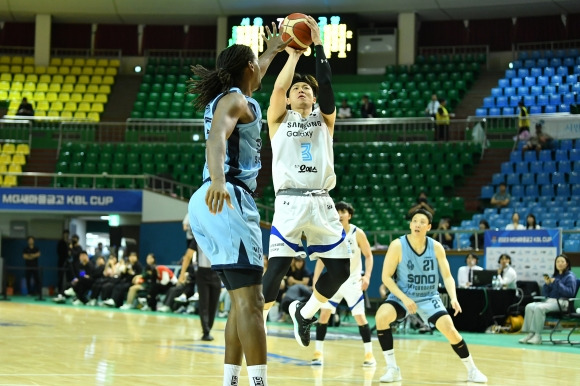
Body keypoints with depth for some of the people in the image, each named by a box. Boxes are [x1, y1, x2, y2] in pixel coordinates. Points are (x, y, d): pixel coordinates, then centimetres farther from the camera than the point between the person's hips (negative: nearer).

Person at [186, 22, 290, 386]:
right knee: (250, 299, -16)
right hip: (228, 200, -10)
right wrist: (217, 179, -43)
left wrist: (272, 52, 62)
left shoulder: (228, 97, 23)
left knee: (243, 299, 13)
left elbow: (250, 79, 48)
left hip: (218, 202, 10)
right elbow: (216, 137, -25)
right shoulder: (235, 100, -5)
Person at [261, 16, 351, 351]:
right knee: (277, 268, -13)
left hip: (321, 204, 3)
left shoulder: (325, 119, 15)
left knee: (341, 269, 0)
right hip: (290, 202, -3)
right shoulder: (279, 119, 13)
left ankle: (305, 312, 24)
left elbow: (327, 86, -1)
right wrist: (293, 55, 3)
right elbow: (278, 87, -6)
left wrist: (318, 44, -3)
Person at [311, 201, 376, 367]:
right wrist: (315, 281, -3)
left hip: (353, 281, -2)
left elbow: (368, 256, -4)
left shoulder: (357, 233, -10)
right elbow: (322, 259, 4)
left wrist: (367, 276, -18)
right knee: (323, 314, -5)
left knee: (360, 317, -7)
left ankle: (369, 354, 3)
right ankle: (318, 353, 3)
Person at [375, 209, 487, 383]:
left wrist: (453, 298, -22)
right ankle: (392, 368, -17)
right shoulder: (397, 246, -16)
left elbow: (447, 276, -4)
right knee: (381, 316, -29)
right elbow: (386, 277, -13)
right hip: (402, 295, -1)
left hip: (429, 297, 1)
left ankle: (472, 370, 9)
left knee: (450, 330, -14)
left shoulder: (436, 247, -9)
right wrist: (404, 298, -23)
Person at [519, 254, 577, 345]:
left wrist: (557, 283, -16)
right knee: (529, 307, -17)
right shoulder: (554, 276, 20)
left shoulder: (570, 276, 2)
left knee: (539, 308, -31)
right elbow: (545, 294, 18)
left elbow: (570, 292, -14)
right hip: (549, 300, 7)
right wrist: (547, 284, -2)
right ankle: (530, 334, -22)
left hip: (561, 302, -7)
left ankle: (538, 336, -30)